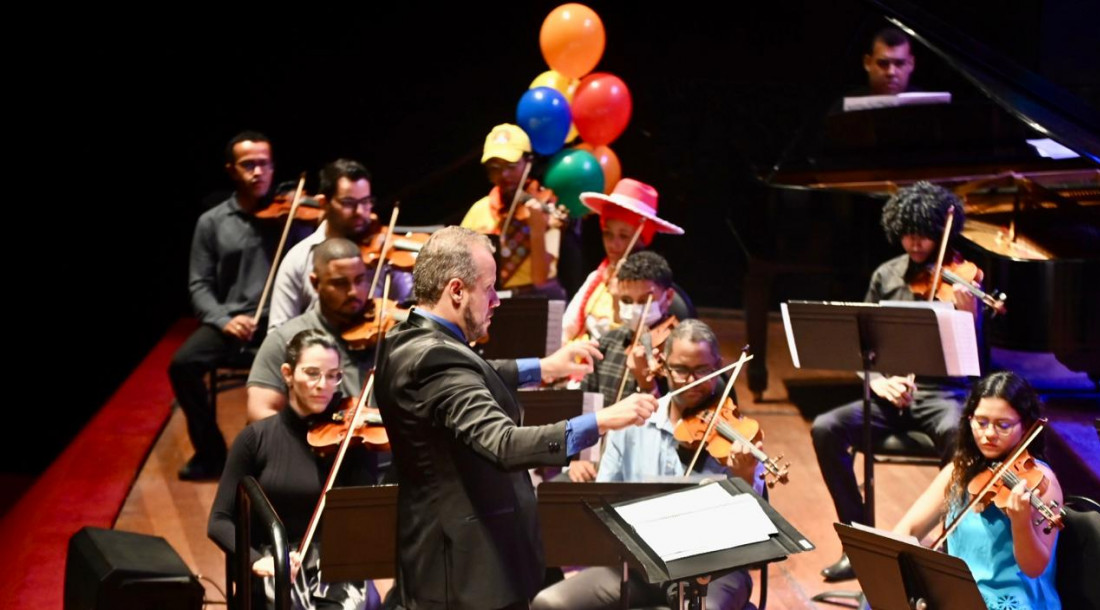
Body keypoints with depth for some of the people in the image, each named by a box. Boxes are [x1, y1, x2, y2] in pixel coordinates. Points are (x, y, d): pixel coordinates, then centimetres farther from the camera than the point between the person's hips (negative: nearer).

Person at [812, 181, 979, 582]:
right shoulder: (886, 277, 9)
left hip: (941, 394, -4)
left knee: (957, 433, -38)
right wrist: (877, 380, -10)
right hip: (891, 394, 4)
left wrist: (968, 317, -30)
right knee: (826, 429, -21)